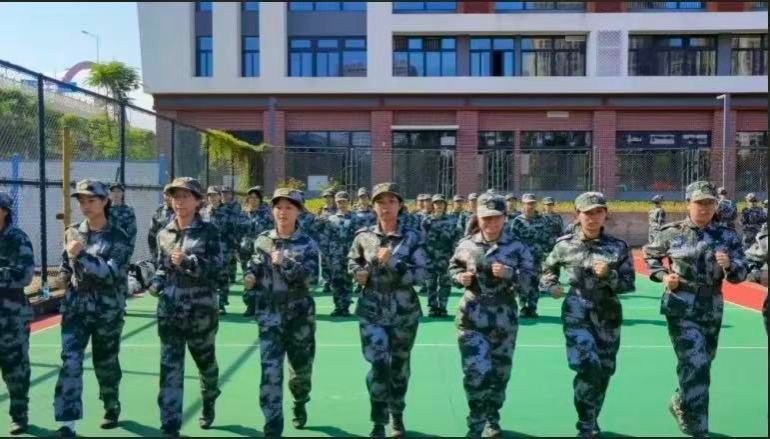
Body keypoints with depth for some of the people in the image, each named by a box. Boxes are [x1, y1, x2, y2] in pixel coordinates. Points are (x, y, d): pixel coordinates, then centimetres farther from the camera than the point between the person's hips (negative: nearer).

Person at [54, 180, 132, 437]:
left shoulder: (119, 237, -9)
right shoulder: (72, 233, 5)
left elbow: (111, 273, -20)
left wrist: (81, 255, -27)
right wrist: (65, 275, 3)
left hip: (107, 310, -3)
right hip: (75, 307, 3)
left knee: (106, 362, 11)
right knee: (70, 360, -10)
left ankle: (112, 408, 35)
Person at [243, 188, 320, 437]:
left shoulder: (307, 244, -4)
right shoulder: (262, 241, 4)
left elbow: (311, 277, -16)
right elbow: (254, 269, 14)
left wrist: (284, 262, -23)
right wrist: (250, 277, -8)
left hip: (300, 316, 0)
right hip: (270, 317, 1)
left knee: (301, 367, 16)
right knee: (270, 372, -8)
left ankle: (300, 406, 46)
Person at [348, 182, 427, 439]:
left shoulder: (411, 237, -4)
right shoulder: (364, 236, 0)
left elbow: (420, 274, -11)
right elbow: (352, 263, 15)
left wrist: (391, 262, -21)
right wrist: (358, 273, -6)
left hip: (404, 312, 1)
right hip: (372, 311, 0)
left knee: (399, 365, 13)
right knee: (378, 365, -9)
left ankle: (397, 418, 34)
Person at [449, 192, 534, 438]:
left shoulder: (517, 247, -3)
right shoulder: (466, 245, -1)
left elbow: (529, 281, -4)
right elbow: (453, 267, 13)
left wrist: (509, 273, -21)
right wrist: (460, 277, -8)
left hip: (504, 319, 1)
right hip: (472, 317, -1)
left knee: (500, 372, 13)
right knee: (476, 372, -10)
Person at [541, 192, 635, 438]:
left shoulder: (618, 247, -1)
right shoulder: (565, 245, -1)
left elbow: (629, 284, -2)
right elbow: (548, 268, 17)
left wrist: (608, 275, -20)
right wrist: (550, 286, -2)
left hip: (608, 316, 2)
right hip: (577, 315, -2)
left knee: (603, 371, 10)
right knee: (587, 367, -17)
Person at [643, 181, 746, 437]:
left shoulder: (727, 236, 0)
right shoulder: (672, 233, -5)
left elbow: (740, 275, -2)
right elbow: (649, 254, 11)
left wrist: (728, 265, -24)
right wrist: (663, 276, -4)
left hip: (712, 310, 4)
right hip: (681, 309, -4)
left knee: (701, 365, 17)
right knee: (696, 366, -11)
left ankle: (679, 404, 44)